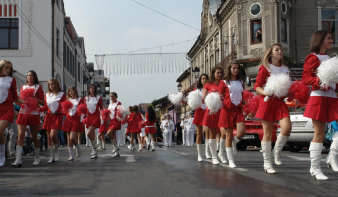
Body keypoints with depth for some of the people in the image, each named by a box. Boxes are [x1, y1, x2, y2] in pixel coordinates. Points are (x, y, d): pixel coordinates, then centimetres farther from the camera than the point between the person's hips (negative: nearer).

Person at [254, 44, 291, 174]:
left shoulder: (285, 69, 16)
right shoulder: (265, 68, 1)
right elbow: (257, 86, -3)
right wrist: (265, 92, -21)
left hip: (280, 102, 4)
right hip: (267, 101, -4)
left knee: (287, 127, -18)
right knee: (268, 132, -2)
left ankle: (277, 151, 8)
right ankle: (267, 163, 6)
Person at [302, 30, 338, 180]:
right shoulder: (313, 58, -3)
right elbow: (305, 78, -12)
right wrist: (319, 81, -26)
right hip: (319, 97, -7)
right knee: (319, 134, -4)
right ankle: (315, 168, 3)